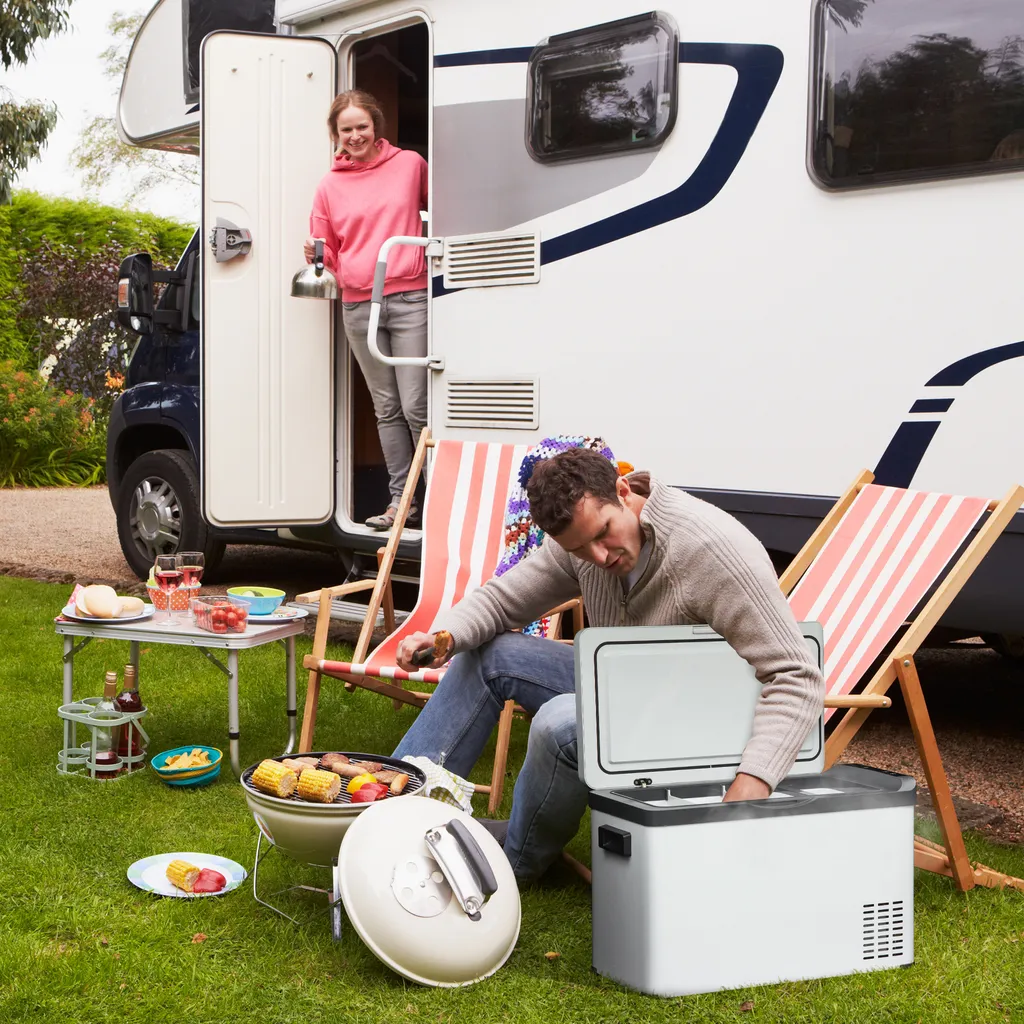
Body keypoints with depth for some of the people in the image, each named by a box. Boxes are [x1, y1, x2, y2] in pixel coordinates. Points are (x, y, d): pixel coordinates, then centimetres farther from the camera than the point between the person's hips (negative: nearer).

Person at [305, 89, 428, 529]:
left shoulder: (410, 164, 4)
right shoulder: (329, 186, 9)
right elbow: (328, 256, 14)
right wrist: (315, 255, -7)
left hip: (410, 298, -3)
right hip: (358, 306, 3)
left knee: (415, 406, -9)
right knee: (386, 408, 8)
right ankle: (401, 498, 13)